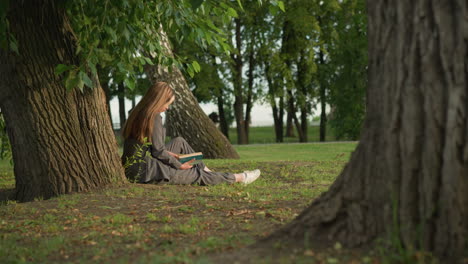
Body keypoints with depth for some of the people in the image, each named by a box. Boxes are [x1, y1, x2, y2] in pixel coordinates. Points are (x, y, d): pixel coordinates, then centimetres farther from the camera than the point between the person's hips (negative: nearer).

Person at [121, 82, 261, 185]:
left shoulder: (137, 113, 11)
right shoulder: (154, 117, -15)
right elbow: (159, 151, -16)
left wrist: (170, 154, 15)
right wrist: (179, 165, -3)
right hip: (143, 170, -9)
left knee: (179, 142, 20)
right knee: (195, 174, 1)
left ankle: (206, 170, 25)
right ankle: (238, 178, 11)